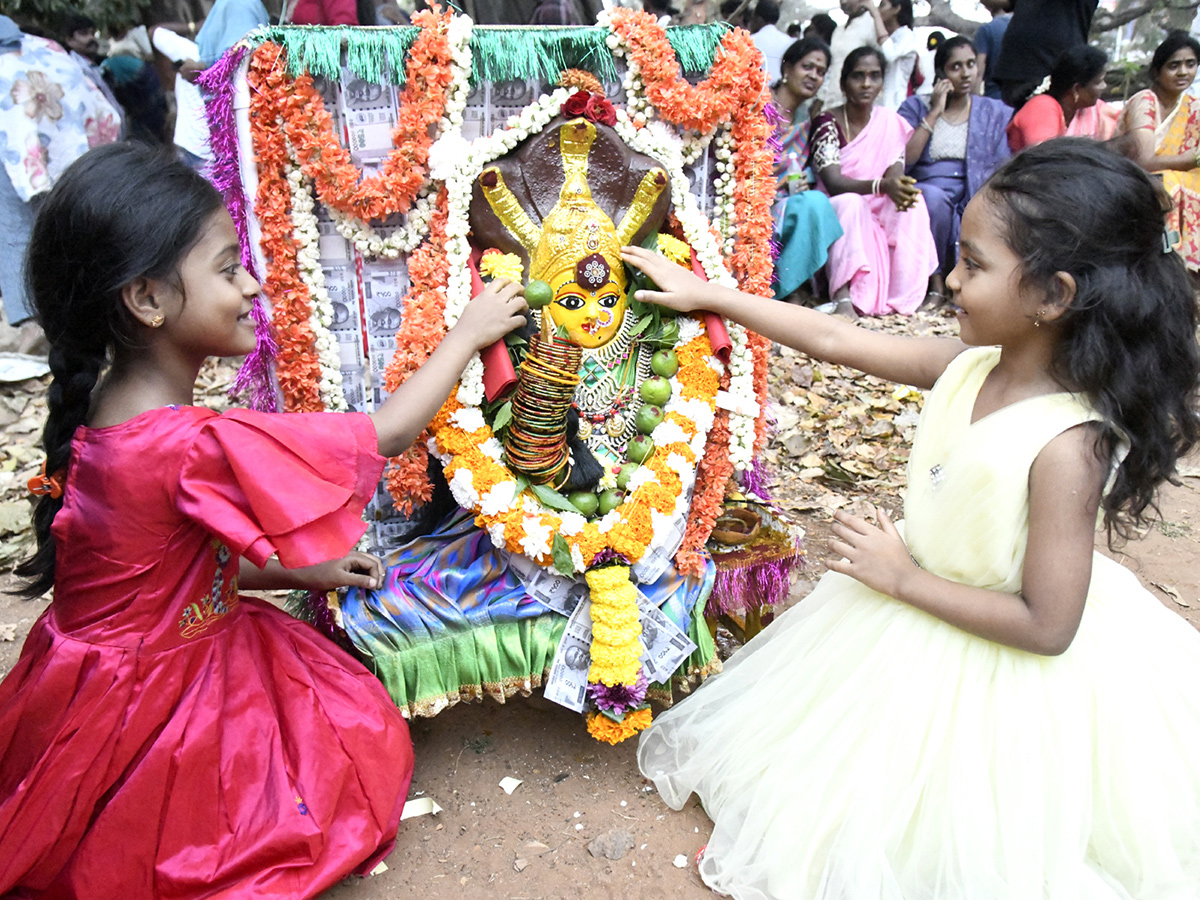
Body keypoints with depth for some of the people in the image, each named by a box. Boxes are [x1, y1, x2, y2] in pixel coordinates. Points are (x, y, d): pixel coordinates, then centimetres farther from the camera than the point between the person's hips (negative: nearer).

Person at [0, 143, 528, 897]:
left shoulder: (106, 410, -5)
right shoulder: (191, 447, -34)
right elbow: (385, 436, -26)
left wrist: (300, 571, 5)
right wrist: (467, 334, -13)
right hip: (141, 713, -8)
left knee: (356, 726, 13)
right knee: (365, 749, 5)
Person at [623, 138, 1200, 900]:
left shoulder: (1066, 444, -33)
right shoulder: (970, 366, -14)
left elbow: (1046, 625, -28)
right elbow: (835, 339, -8)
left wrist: (903, 580, -21)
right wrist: (707, 294, -5)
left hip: (999, 659, -7)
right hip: (919, 611, 8)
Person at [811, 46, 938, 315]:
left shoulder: (891, 123, 4)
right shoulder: (827, 123, -8)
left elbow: (896, 175, -4)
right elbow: (833, 183, -20)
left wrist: (902, 188, -30)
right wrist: (881, 186, -37)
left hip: (877, 212, 4)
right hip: (836, 211, -4)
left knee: (913, 202, -24)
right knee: (851, 203, -35)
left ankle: (902, 295, -27)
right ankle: (843, 295, -47)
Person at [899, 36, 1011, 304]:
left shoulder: (994, 112, 16)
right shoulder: (915, 108, 12)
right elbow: (903, 161, -5)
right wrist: (935, 112, -4)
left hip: (972, 204, 0)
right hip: (924, 204, 0)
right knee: (933, 195, -37)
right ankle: (936, 283, -22)